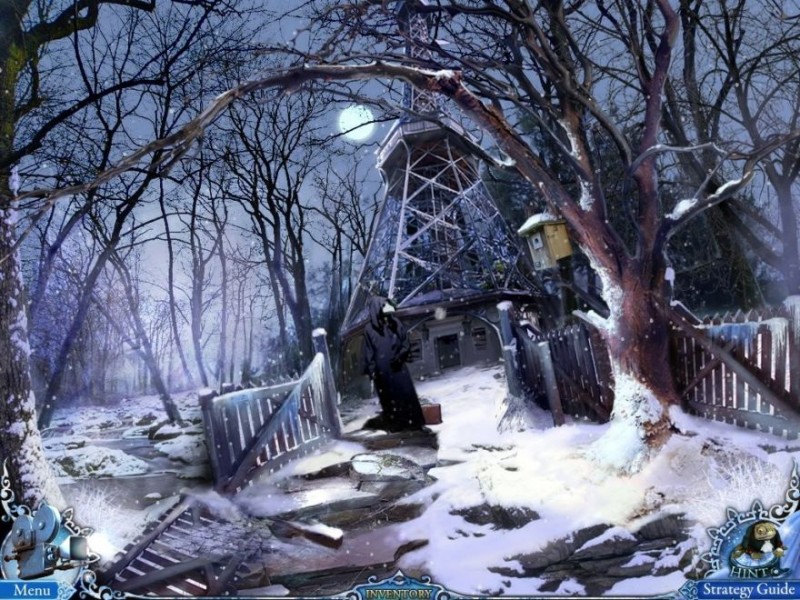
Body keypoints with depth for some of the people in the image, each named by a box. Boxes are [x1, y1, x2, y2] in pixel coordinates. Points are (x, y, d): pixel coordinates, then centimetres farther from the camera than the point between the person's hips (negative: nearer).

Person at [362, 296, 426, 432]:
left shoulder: (396, 323, 5)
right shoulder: (369, 329, -2)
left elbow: (406, 344, 7)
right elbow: (368, 352, 0)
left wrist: (399, 356, -10)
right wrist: (372, 370, -7)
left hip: (398, 368, 2)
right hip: (382, 371, -2)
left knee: (406, 394, -1)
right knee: (389, 398, 1)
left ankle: (413, 421, 6)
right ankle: (394, 424, 10)